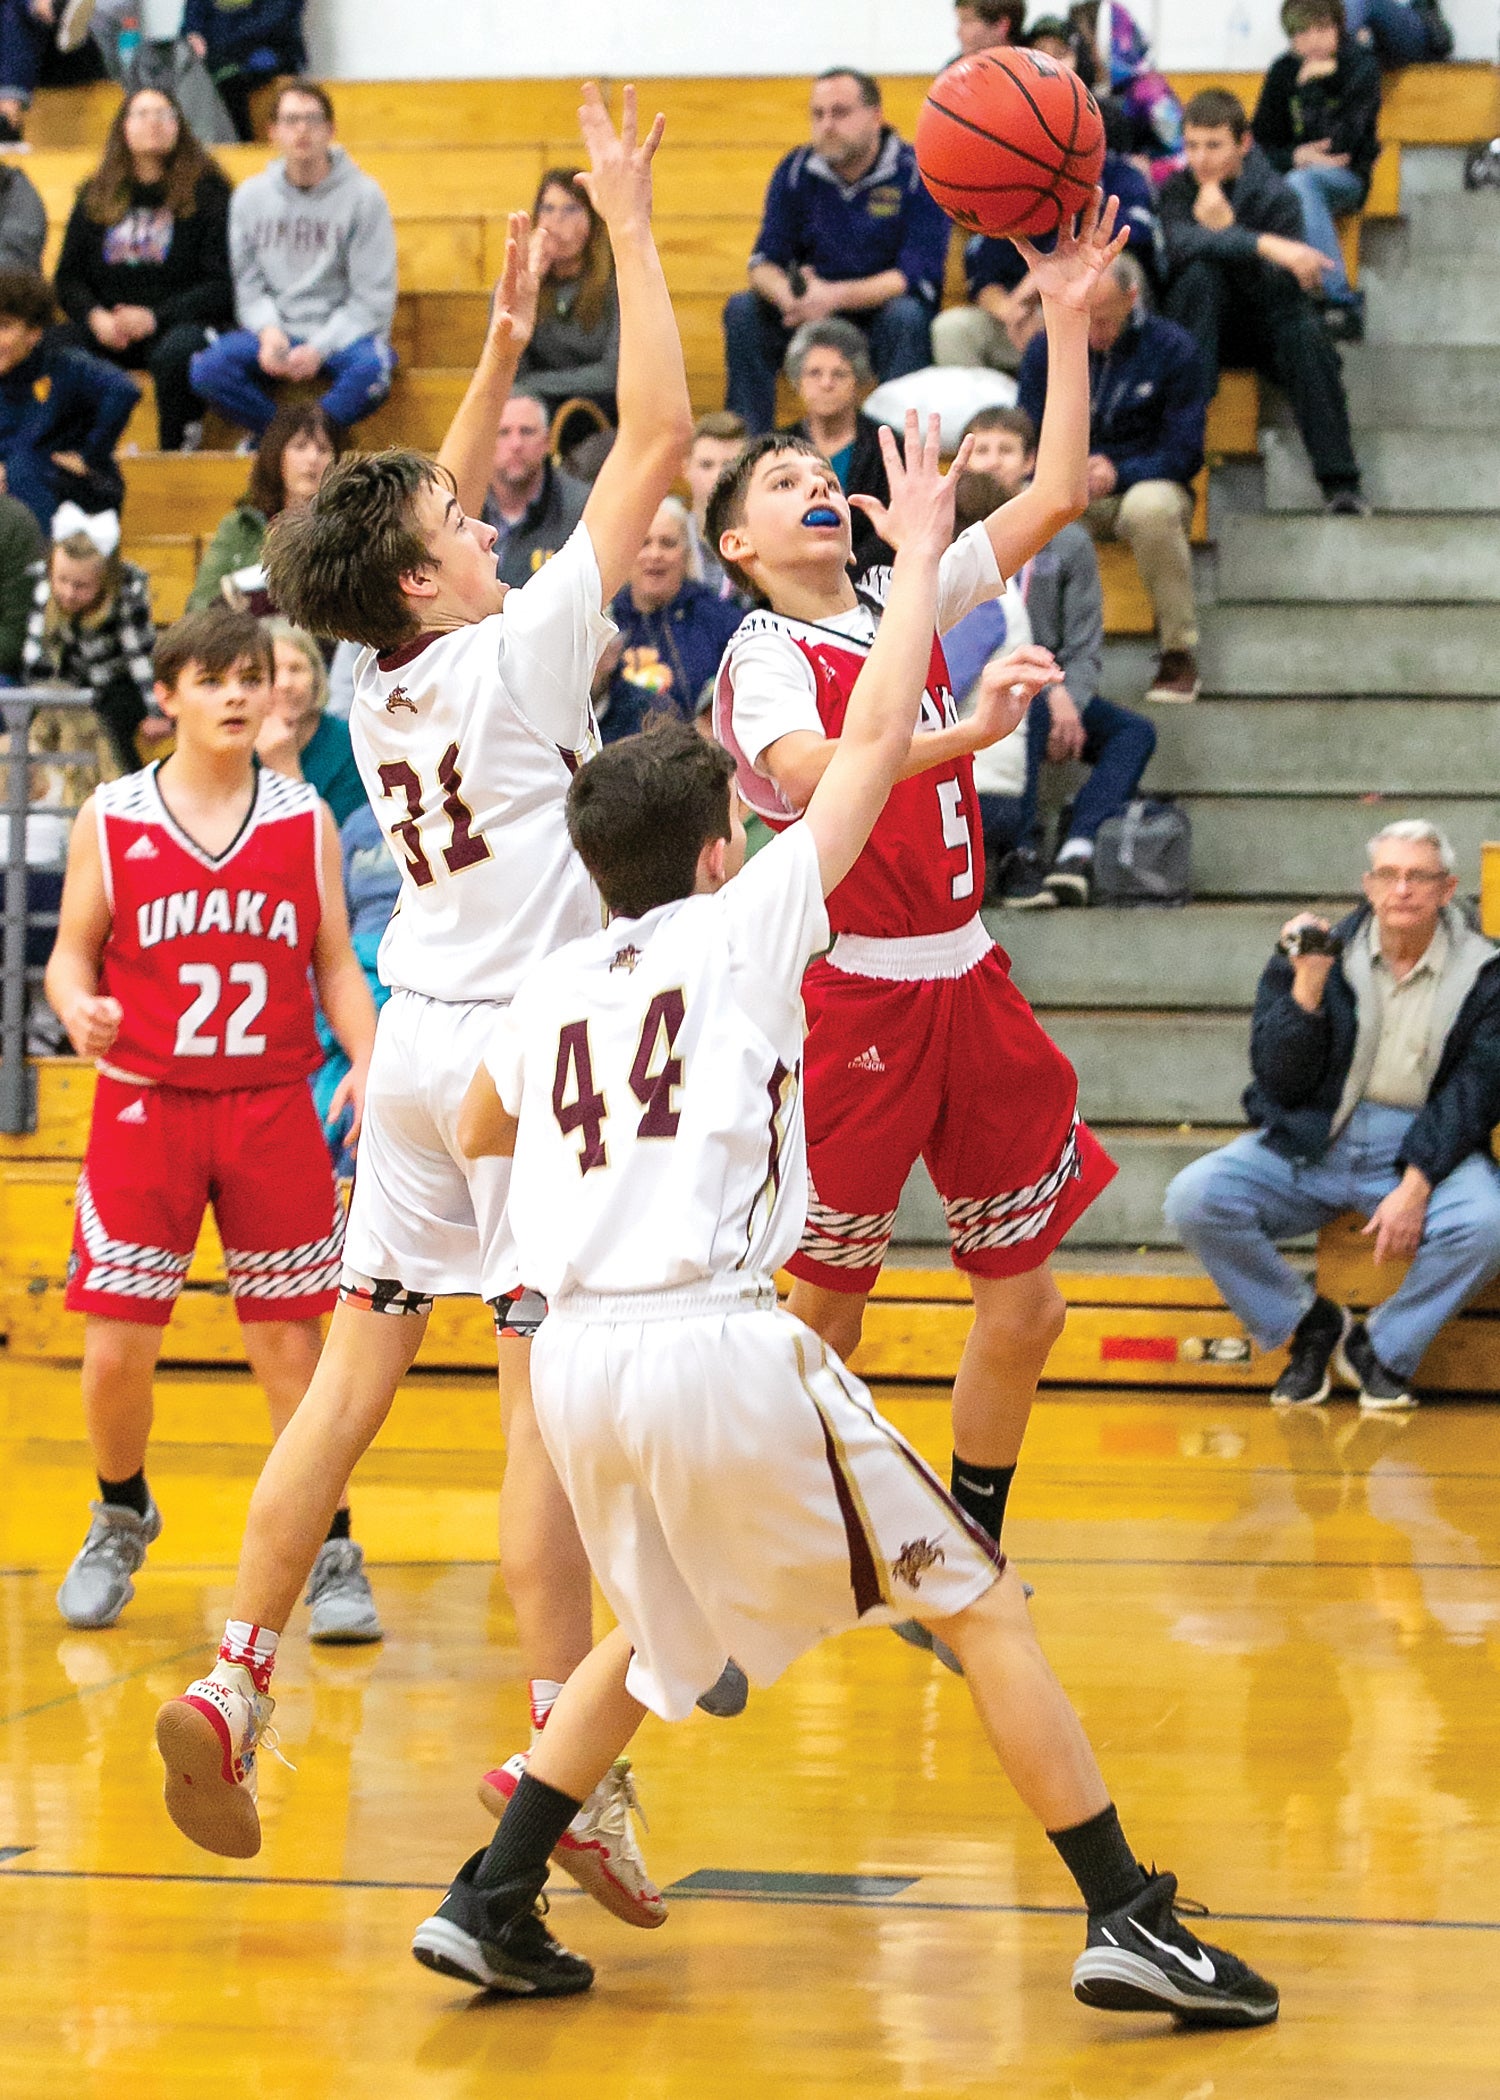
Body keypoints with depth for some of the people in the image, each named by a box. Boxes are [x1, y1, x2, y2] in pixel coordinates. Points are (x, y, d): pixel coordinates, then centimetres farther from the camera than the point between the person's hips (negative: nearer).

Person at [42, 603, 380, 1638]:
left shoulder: (304, 822, 4)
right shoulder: (110, 822, 1)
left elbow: (338, 966, 7)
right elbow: (72, 954, 5)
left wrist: (367, 1062, -9)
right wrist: (78, 1007, -18)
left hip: (272, 1107, 0)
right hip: (145, 1105, 0)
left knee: (291, 1341, 1)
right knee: (116, 1348, -1)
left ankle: (331, 1555, 12)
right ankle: (121, 1516, 27)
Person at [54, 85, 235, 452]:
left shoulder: (205, 192, 5)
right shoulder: (95, 196, 16)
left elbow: (222, 285, -2)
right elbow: (69, 278, 15)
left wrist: (156, 318, -14)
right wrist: (95, 317, -7)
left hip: (180, 322, -3)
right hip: (107, 329, 3)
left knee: (174, 352, -39)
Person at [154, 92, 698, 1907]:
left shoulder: (385, 667, 6)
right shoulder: (519, 650, -11)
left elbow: (424, 515, 28)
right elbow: (657, 435, -10)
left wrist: (502, 345, 27)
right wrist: (628, 228, -4)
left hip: (417, 1043, 7)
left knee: (352, 1379, 8)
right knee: (547, 1401, -9)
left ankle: (233, 1687, 4)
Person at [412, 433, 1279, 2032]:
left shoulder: (552, 989, 17)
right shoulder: (742, 924, 4)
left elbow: (476, 1132, 37)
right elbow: (877, 733, 7)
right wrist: (922, 550, 17)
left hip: (574, 1354, 6)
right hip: (718, 1344, -6)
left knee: (651, 1634, 30)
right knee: (978, 1605, 5)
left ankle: (489, 1907, 22)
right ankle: (1131, 1924, 0)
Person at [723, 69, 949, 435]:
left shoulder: (916, 174, -12)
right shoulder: (796, 171, 0)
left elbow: (918, 276, -19)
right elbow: (765, 262, -2)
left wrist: (835, 297, -32)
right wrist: (786, 294, -28)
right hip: (813, 311, 4)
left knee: (905, 316, -36)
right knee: (743, 311, -20)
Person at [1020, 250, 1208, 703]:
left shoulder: (1172, 348, -3)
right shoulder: (1047, 351, 6)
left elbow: (1184, 454, -5)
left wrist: (1118, 473, -24)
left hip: (1142, 486, -2)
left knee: (1150, 507, -41)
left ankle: (1179, 655, -26)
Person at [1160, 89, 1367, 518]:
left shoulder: (1274, 196, -7)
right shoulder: (1176, 190, -5)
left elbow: (1286, 288, -20)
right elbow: (1180, 243, -29)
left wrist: (1226, 230, -30)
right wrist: (1264, 246, -39)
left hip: (1261, 329, 0)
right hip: (1195, 328, 0)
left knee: (1304, 332, -32)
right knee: (1202, 272, -30)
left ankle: (1341, 482, -34)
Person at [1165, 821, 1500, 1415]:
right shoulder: (1314, 952, 3)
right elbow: (1281, 1081, -3)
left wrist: (1415, 1188, -20)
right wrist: (1309, 984, -17)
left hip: (1425, 1147, -1)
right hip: (1308, 1144, 1)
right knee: (1193, 1198, -23)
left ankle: (1383, 1347, -7)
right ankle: (1310, 1324, -1)